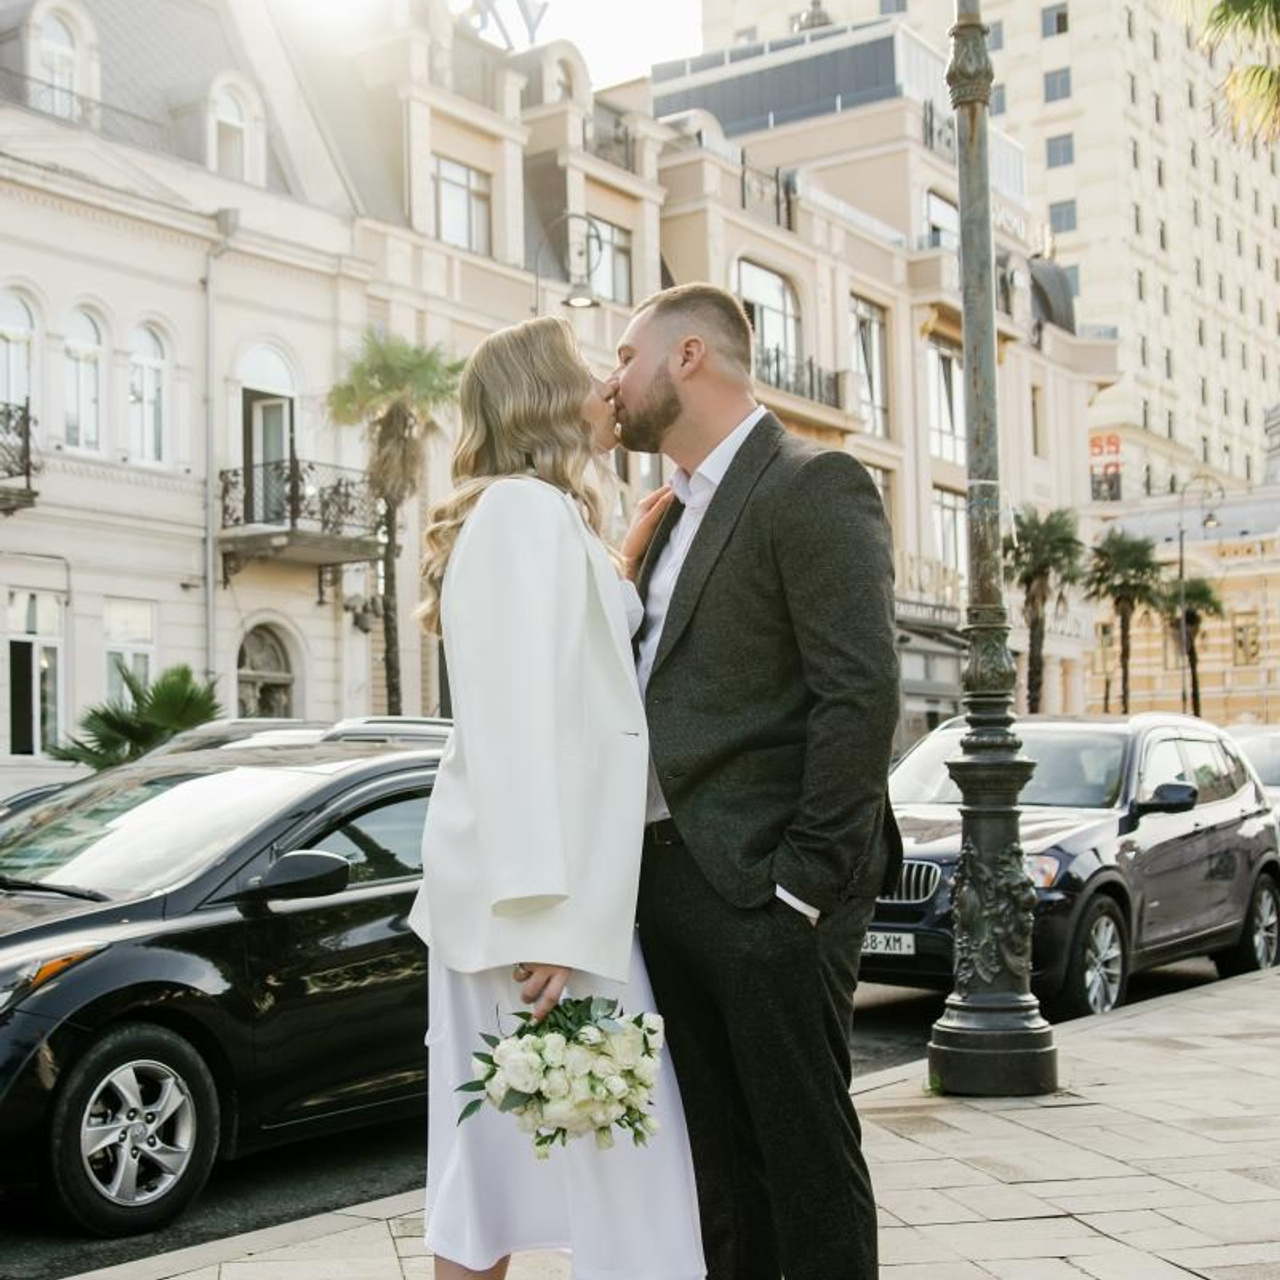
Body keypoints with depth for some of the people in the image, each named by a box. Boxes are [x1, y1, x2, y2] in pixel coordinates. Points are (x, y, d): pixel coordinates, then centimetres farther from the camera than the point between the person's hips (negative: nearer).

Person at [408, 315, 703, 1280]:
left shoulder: (542, 517, 20)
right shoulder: (529, 510, -10)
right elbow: (520, 719, -19)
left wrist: (618, 563, 16)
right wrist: (546, 912, -24)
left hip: (506, 886, 10)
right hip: (542, 891, -10)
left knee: (495, 1159, 11)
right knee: (621, 1172, -7)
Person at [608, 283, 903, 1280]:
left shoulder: (814, 487, -9)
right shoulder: (680, 513, 18)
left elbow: (862, 692, -17)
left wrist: (807, 880, -19)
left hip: (763, 887, -8)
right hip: (672, 878, 8)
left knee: (807, 1154, 1)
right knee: (721, 1159, 15)